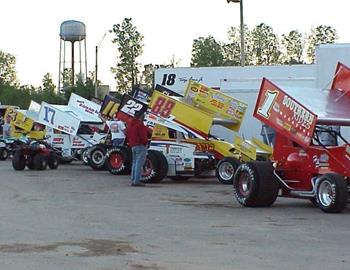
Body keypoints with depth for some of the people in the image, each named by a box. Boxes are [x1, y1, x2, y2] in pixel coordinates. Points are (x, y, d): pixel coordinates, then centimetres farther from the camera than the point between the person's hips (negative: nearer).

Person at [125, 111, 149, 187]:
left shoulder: (130, 123, 16)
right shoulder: (139, 124, -13)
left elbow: (127, 135, 20)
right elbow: (142, 136, -18)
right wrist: (146, 141, -3)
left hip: (133, 146, 9)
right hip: (140, 145, -9)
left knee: (135, 163, 14)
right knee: (139, 163, -10)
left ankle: (133, 180, 15)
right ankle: (137, 181, -13)